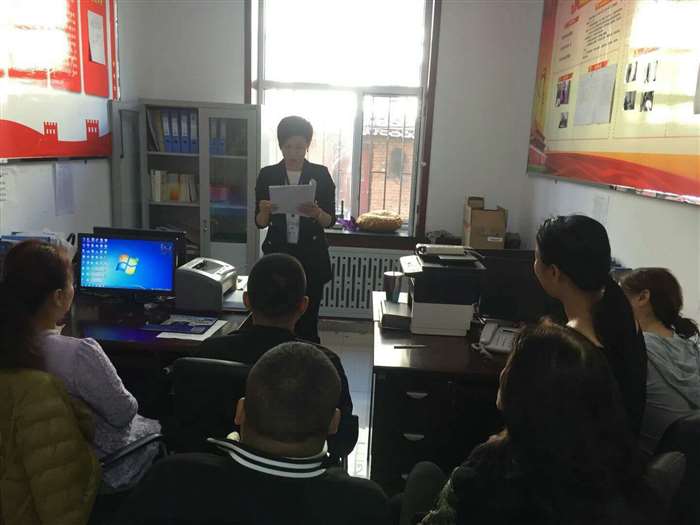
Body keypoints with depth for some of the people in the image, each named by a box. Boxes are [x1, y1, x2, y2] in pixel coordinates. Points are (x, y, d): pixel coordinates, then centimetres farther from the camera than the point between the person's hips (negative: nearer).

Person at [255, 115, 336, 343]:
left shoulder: (321, 174, 0)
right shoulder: (267, 175, 2)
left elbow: (330, 220, 0)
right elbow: (260, 223, 3)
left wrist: (316, 213, -21)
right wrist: (265, 212, -19)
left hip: (312, 256, -1)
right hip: (277, 254, 1)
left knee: (308, 320, 1)